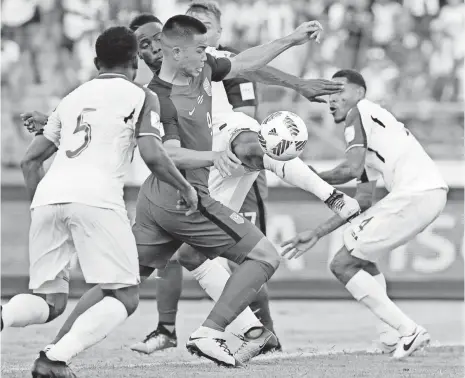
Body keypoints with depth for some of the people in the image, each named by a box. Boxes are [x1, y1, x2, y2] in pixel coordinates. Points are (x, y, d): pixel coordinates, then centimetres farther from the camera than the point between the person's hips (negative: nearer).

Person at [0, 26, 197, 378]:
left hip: (49, 196, 5)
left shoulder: (72, 98, 29)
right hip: (96, 197, -5)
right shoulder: (142, 97, 13)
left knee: (50, 300, 12)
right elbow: (153, 155, -1)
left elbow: (30, 160, 26)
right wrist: (186, 188, 14)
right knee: (124, 298, 3)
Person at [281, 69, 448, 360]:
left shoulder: (359, 113, 3)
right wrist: (316, 234, 30)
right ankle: (397, 331, 16)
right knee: (360, 256, 27)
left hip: (415, 194, -10)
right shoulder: (372, 127, 30)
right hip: (432, 194, 10)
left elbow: (352, 169, -11)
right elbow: (364, 200, 28)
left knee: (343, 264, -3)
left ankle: (407, 331, -7)